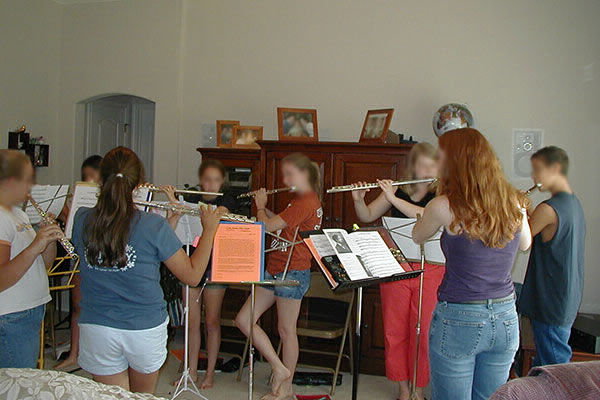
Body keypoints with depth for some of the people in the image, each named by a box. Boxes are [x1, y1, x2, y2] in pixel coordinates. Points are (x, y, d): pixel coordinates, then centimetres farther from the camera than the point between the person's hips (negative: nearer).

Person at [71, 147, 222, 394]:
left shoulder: (82, 220, -7)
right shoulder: (154, 226, -17)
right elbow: (192, 275, -9)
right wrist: (209, 229, 0)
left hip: (96, 330, 1)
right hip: (146, 329, -1)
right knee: (144, 395, 25)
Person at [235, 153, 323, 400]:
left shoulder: (306, 202, -17)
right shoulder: (303, 200, 15)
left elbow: (268, 226, -20)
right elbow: (279, 223, 23)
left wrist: (260, 206, -1)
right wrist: (264, 208, 11)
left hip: (293, 272, -10)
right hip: (274, 270, 10)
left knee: (286, 330, 3)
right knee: (244, 320, 6)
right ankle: (279, 368, 16)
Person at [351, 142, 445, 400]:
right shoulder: (397, 190, 7)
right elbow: (367, 216, 7)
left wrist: (394, 199, -23)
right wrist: (358, 199, -13)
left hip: (430, 271, -2)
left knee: (423, 332, 3)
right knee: (394, 330, 8)